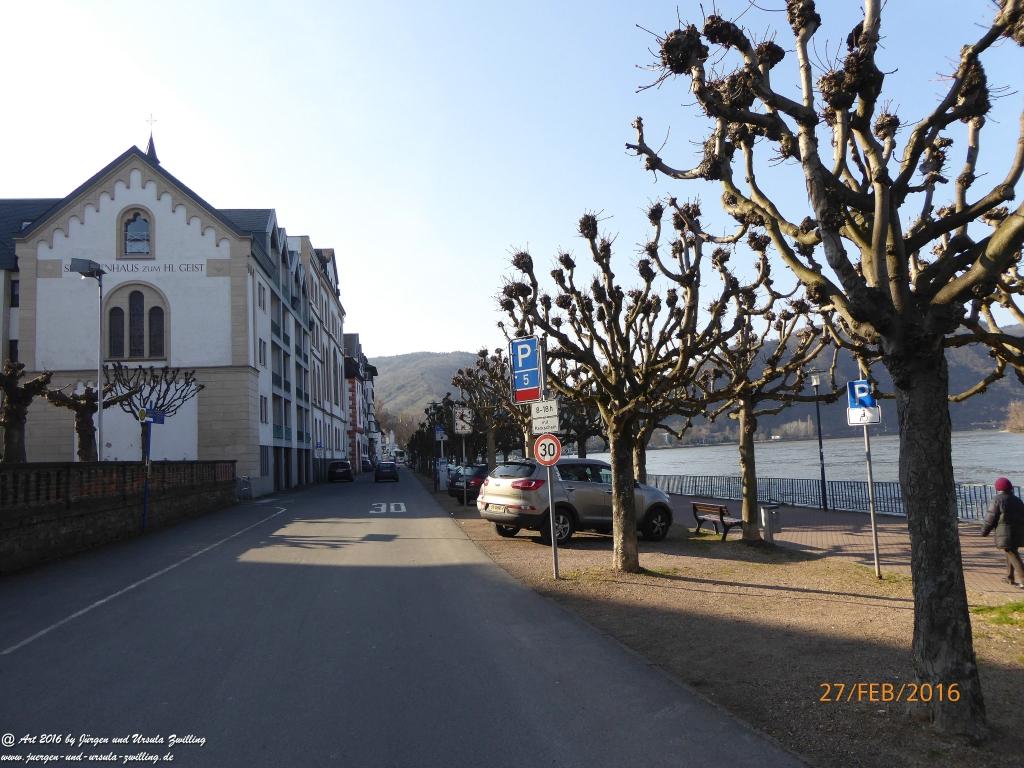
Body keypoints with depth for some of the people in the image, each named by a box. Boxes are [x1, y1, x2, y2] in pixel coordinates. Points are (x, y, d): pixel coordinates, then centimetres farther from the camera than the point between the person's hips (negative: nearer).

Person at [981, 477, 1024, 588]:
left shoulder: (997, 500, -8)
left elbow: (991, 519, -7)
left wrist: (984, 531, 6)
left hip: (1006, 535, -7)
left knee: (1014, 557, -6)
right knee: (1012, 553, 22)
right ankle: (1010, 577, 28)